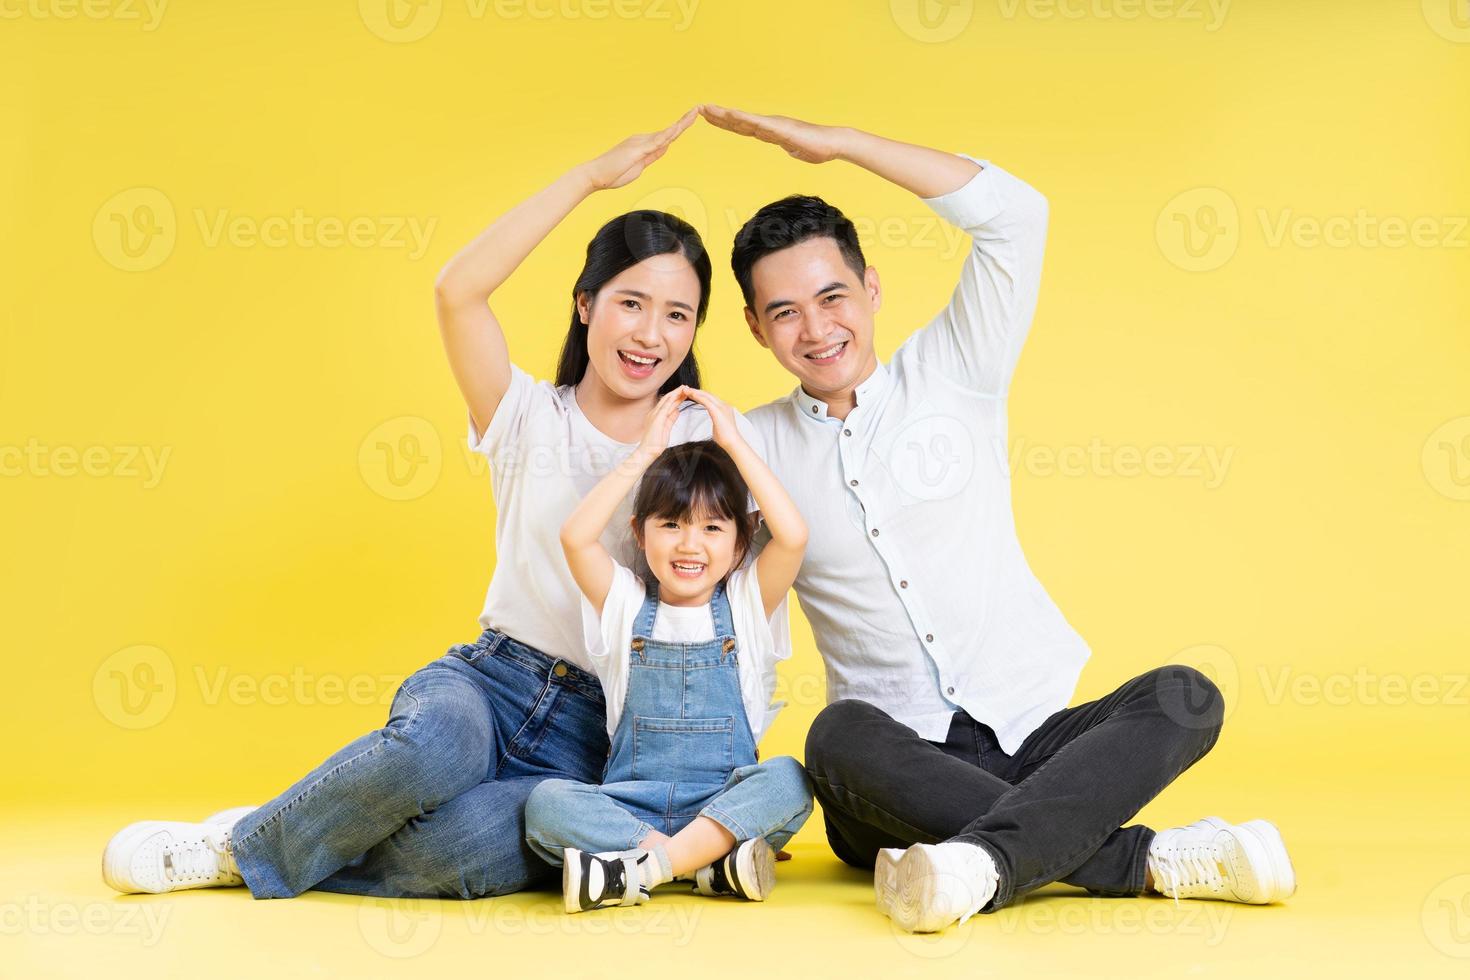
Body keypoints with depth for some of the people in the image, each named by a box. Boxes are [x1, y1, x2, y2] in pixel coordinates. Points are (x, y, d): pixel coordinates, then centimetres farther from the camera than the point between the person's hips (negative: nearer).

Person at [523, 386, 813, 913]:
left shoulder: (748, 603, 5)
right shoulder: (625, 604, 7)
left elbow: (792, 536, -14)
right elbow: (576, 537, -12)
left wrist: (733, 442, -8)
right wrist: (645, 453, -8)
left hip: (726, 804, 0)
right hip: (630, 804, 1)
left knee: (787, 779, -31)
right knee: (546, 801, -27)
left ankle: (636, 870, -31)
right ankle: (714, 863, -29)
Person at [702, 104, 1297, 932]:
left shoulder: (952, 376, 4)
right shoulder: (750, 447, 7)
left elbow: (1015, 213, -7)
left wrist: (838, 142, -8)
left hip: (1034, 736, 1)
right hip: (903, 770, 0)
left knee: (1184, 698, -26)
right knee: (840, 736, -34)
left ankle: (980, 860, -46)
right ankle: (1152, 860, -33)